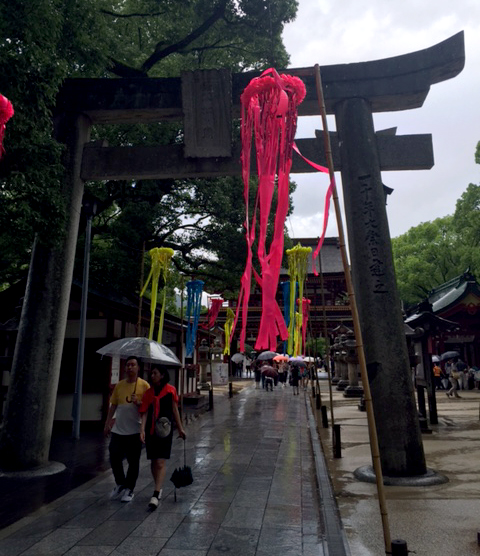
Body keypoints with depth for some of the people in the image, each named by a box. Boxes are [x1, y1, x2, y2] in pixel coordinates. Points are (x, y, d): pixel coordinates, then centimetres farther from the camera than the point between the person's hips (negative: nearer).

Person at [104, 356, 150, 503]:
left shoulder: (144, 385, -7)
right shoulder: (119, 385, 5)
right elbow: (113, 405, 11)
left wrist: (139, 402, -24)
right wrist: (107, 423, 9)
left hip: (135, 430, -4)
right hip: (118, 429, 4)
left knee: (133, 462, 7)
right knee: (114, 458, 9)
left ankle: (129, 489, 25)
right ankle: (120, 484, 33)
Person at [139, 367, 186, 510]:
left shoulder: (170, 390, -3)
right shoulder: (149, 392, 5)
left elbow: (175, 410, 6)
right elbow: (145, 412, 0)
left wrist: (180, 428, 12)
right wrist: (142, 429, -13)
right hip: (151, 429, 4)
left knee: (161, 462, -9)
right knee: (153, 461, 14)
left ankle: (156, 495, -7)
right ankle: (159, 488, 33)